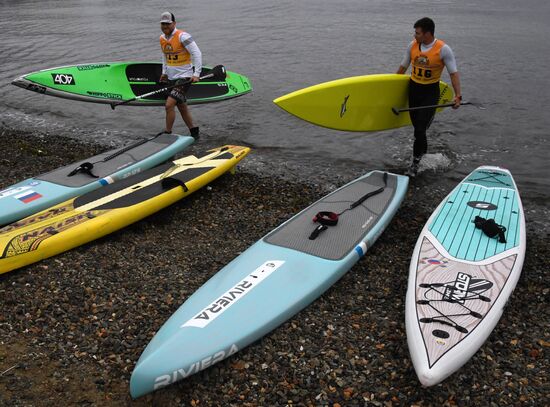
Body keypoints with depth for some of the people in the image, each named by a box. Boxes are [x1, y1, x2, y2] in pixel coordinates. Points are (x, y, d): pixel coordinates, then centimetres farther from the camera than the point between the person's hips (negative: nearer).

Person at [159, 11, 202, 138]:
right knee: (181, 106, 15)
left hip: (184, 78, -8)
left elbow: (197, 54, -18)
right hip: (171, 78, 8)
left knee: (169, 105, -16)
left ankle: (167, 133, -4)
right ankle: (194, 132, 28)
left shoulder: (182, 36, -16)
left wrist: (196, 74, -23)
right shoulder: (162, 38, 7)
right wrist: (164, 72, 19)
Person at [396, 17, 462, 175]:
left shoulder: (443, 49, -14)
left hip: (430, 92, -4)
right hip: (413, 88, 4)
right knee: (417, 126, 12)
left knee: (420, 128, -10)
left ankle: (415, 161, 3)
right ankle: (423, 150, 37)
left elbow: (453, 73, -10)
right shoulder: (412, 45, -1)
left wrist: (458, 95, -18)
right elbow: (403, 67, 14)